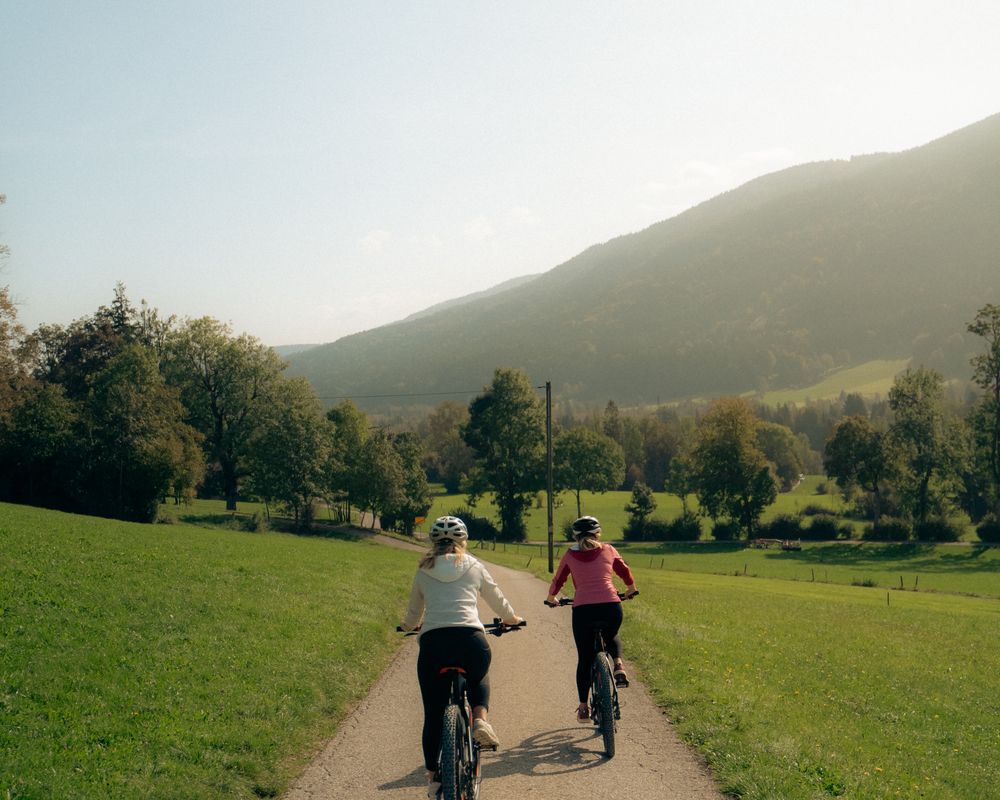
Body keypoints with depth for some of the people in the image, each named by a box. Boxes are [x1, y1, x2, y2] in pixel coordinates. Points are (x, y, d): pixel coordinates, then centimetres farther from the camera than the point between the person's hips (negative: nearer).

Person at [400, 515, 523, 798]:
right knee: (478, 679, 33)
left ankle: (433, 776, 16)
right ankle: (480, 719, 6)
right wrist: (512, 619, 50)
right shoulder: (474, 566, 17)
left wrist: (408, 625, 54)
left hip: (432, 641, 0)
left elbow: (413, 613, 30)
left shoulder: (424, 571, 18)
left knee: (433, 715, 13)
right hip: (471, 639, 0)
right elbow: (498, 601, 29)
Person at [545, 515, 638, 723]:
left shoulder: (570, 555, 13)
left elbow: (557, 581, 22)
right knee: (612, 637, 33)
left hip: (582, 609, -1)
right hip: (611, 606, 1)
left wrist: (551, 598, 42)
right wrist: (630, 589, 44)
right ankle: (618, 666, 6)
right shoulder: (608, 550, 14)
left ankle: (583, 707, 13)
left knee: (584, 659, 13)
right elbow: (625, 572, 24)